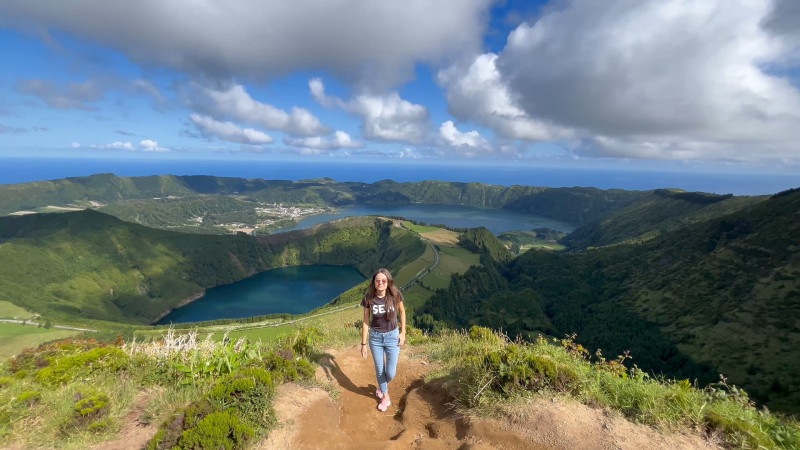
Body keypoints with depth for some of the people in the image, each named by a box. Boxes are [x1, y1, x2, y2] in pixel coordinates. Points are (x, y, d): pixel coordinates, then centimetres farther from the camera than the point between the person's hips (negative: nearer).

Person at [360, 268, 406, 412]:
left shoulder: (395, 295, -17)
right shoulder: (369, 298, -16)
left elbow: (402, 312, 2)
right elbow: (366, 321, -6)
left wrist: (403, 333, -1)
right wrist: (363, 343, -2)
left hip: (392, 336, 0)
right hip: (375, 337, 1)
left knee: (390, 373, 4)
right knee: (379, 370, 14)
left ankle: (382, 386, 41)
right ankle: (386, 397, 41)